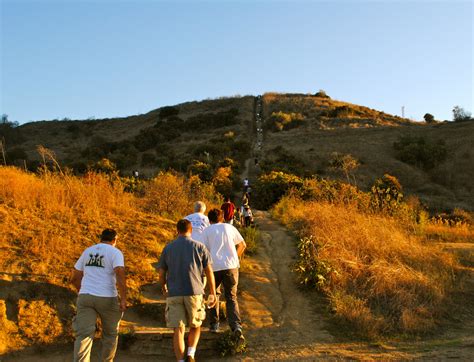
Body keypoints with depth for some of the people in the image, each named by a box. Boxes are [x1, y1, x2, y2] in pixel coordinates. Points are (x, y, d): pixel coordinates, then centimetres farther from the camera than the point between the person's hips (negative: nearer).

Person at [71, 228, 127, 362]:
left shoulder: (87, 251, 14)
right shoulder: (115, 252, -3)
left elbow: (74, 278, 16)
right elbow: (120, 275, -18)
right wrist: (123, 299, -16)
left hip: (85, 297, 4)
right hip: (107, 298, -3)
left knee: (84, 335, -4)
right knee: (110, 333, 16)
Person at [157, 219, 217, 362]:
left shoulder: (168, 248, 6)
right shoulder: (199, 247, 2)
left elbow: (161, 273, 10)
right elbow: (209, 271, 0)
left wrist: (164, 287, 30)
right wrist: (213, 293, 8)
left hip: (174, 294, 1)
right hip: (194, 292, -1)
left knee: (179, 330, 4)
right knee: (195, 326, 17)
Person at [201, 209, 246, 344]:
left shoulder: (206, 231, 7)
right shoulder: (229, 227, 13)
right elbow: (242, 245, 15)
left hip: (215, 267, -1)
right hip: (231, 266, 1)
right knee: (231, 298, 6)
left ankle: (214, 324, 26)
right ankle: (236, 326, -13)